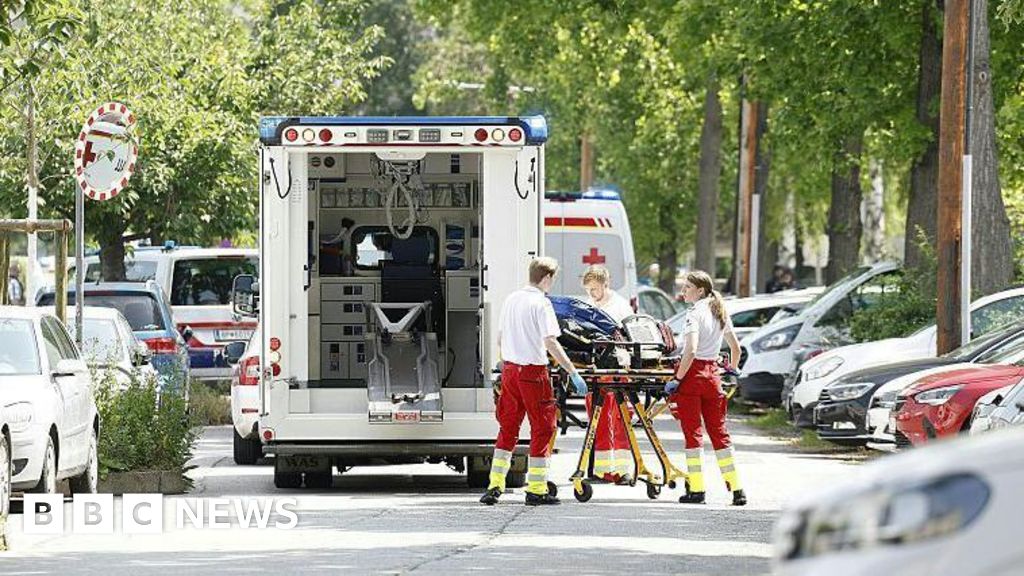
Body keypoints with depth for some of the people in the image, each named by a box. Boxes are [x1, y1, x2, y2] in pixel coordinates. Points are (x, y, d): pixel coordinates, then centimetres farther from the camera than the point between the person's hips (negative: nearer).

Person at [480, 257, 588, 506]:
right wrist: (573, 373, -19)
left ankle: (495, 486, 10)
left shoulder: (511, 299, 10)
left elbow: (500, 337, 18)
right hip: (533, 371, -7)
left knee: (508, 427, 14)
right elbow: (550, 342, -20)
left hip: (510, 369, 7)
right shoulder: (541, 303, -13)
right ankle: (536, 490, 2)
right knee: (542, 428, 3)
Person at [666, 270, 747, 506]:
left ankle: (696, 489, -2)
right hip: (712, 372, 7)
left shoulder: (695, 314, -12)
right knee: (719, 431, 10)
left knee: (692, 432, -2)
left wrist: (678, 378, -17)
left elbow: (691, 351, -23)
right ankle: (736, 489, 8)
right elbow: (735, 348, 19)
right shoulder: (720, 313, 12)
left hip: (693, 372, -7)